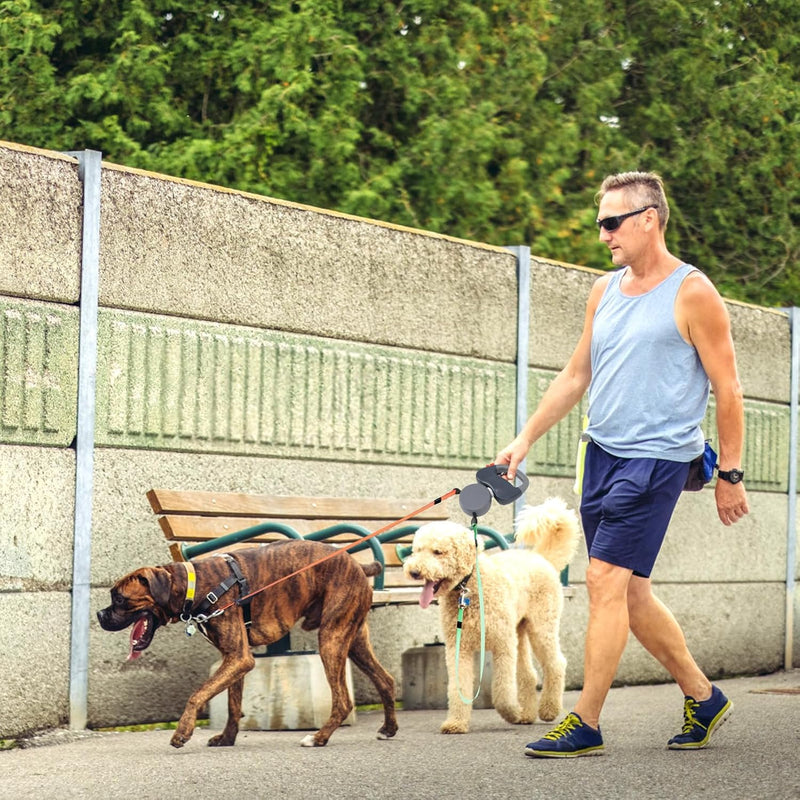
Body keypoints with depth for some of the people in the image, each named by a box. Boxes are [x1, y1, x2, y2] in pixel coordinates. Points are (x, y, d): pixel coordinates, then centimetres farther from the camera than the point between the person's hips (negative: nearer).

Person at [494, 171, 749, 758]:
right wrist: (525, 439, 14)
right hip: (602, 451, 7)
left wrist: (730, 474, -5)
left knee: (607, 581, -12)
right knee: (631, 593, 10)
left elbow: (728, 389, -5)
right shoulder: (605, 290, 13)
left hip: (656, 457, -7)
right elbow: (576, 374, 19)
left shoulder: (692, 293, -7)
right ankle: (703, 698, 25)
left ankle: (586, 724, -7)